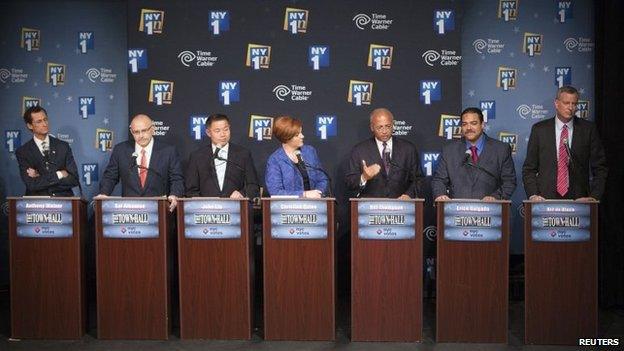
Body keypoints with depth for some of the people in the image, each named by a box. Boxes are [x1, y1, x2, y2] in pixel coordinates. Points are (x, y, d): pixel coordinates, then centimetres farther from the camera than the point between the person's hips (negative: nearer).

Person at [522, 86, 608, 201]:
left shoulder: (589, 129, 4)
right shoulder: (539, 129, 4)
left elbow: (600, 168, 6)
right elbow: (529, 168, 4)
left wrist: (594, 197, -5)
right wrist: (533, 195, -8)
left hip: (578, 200, 0)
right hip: (545, 200, 0)